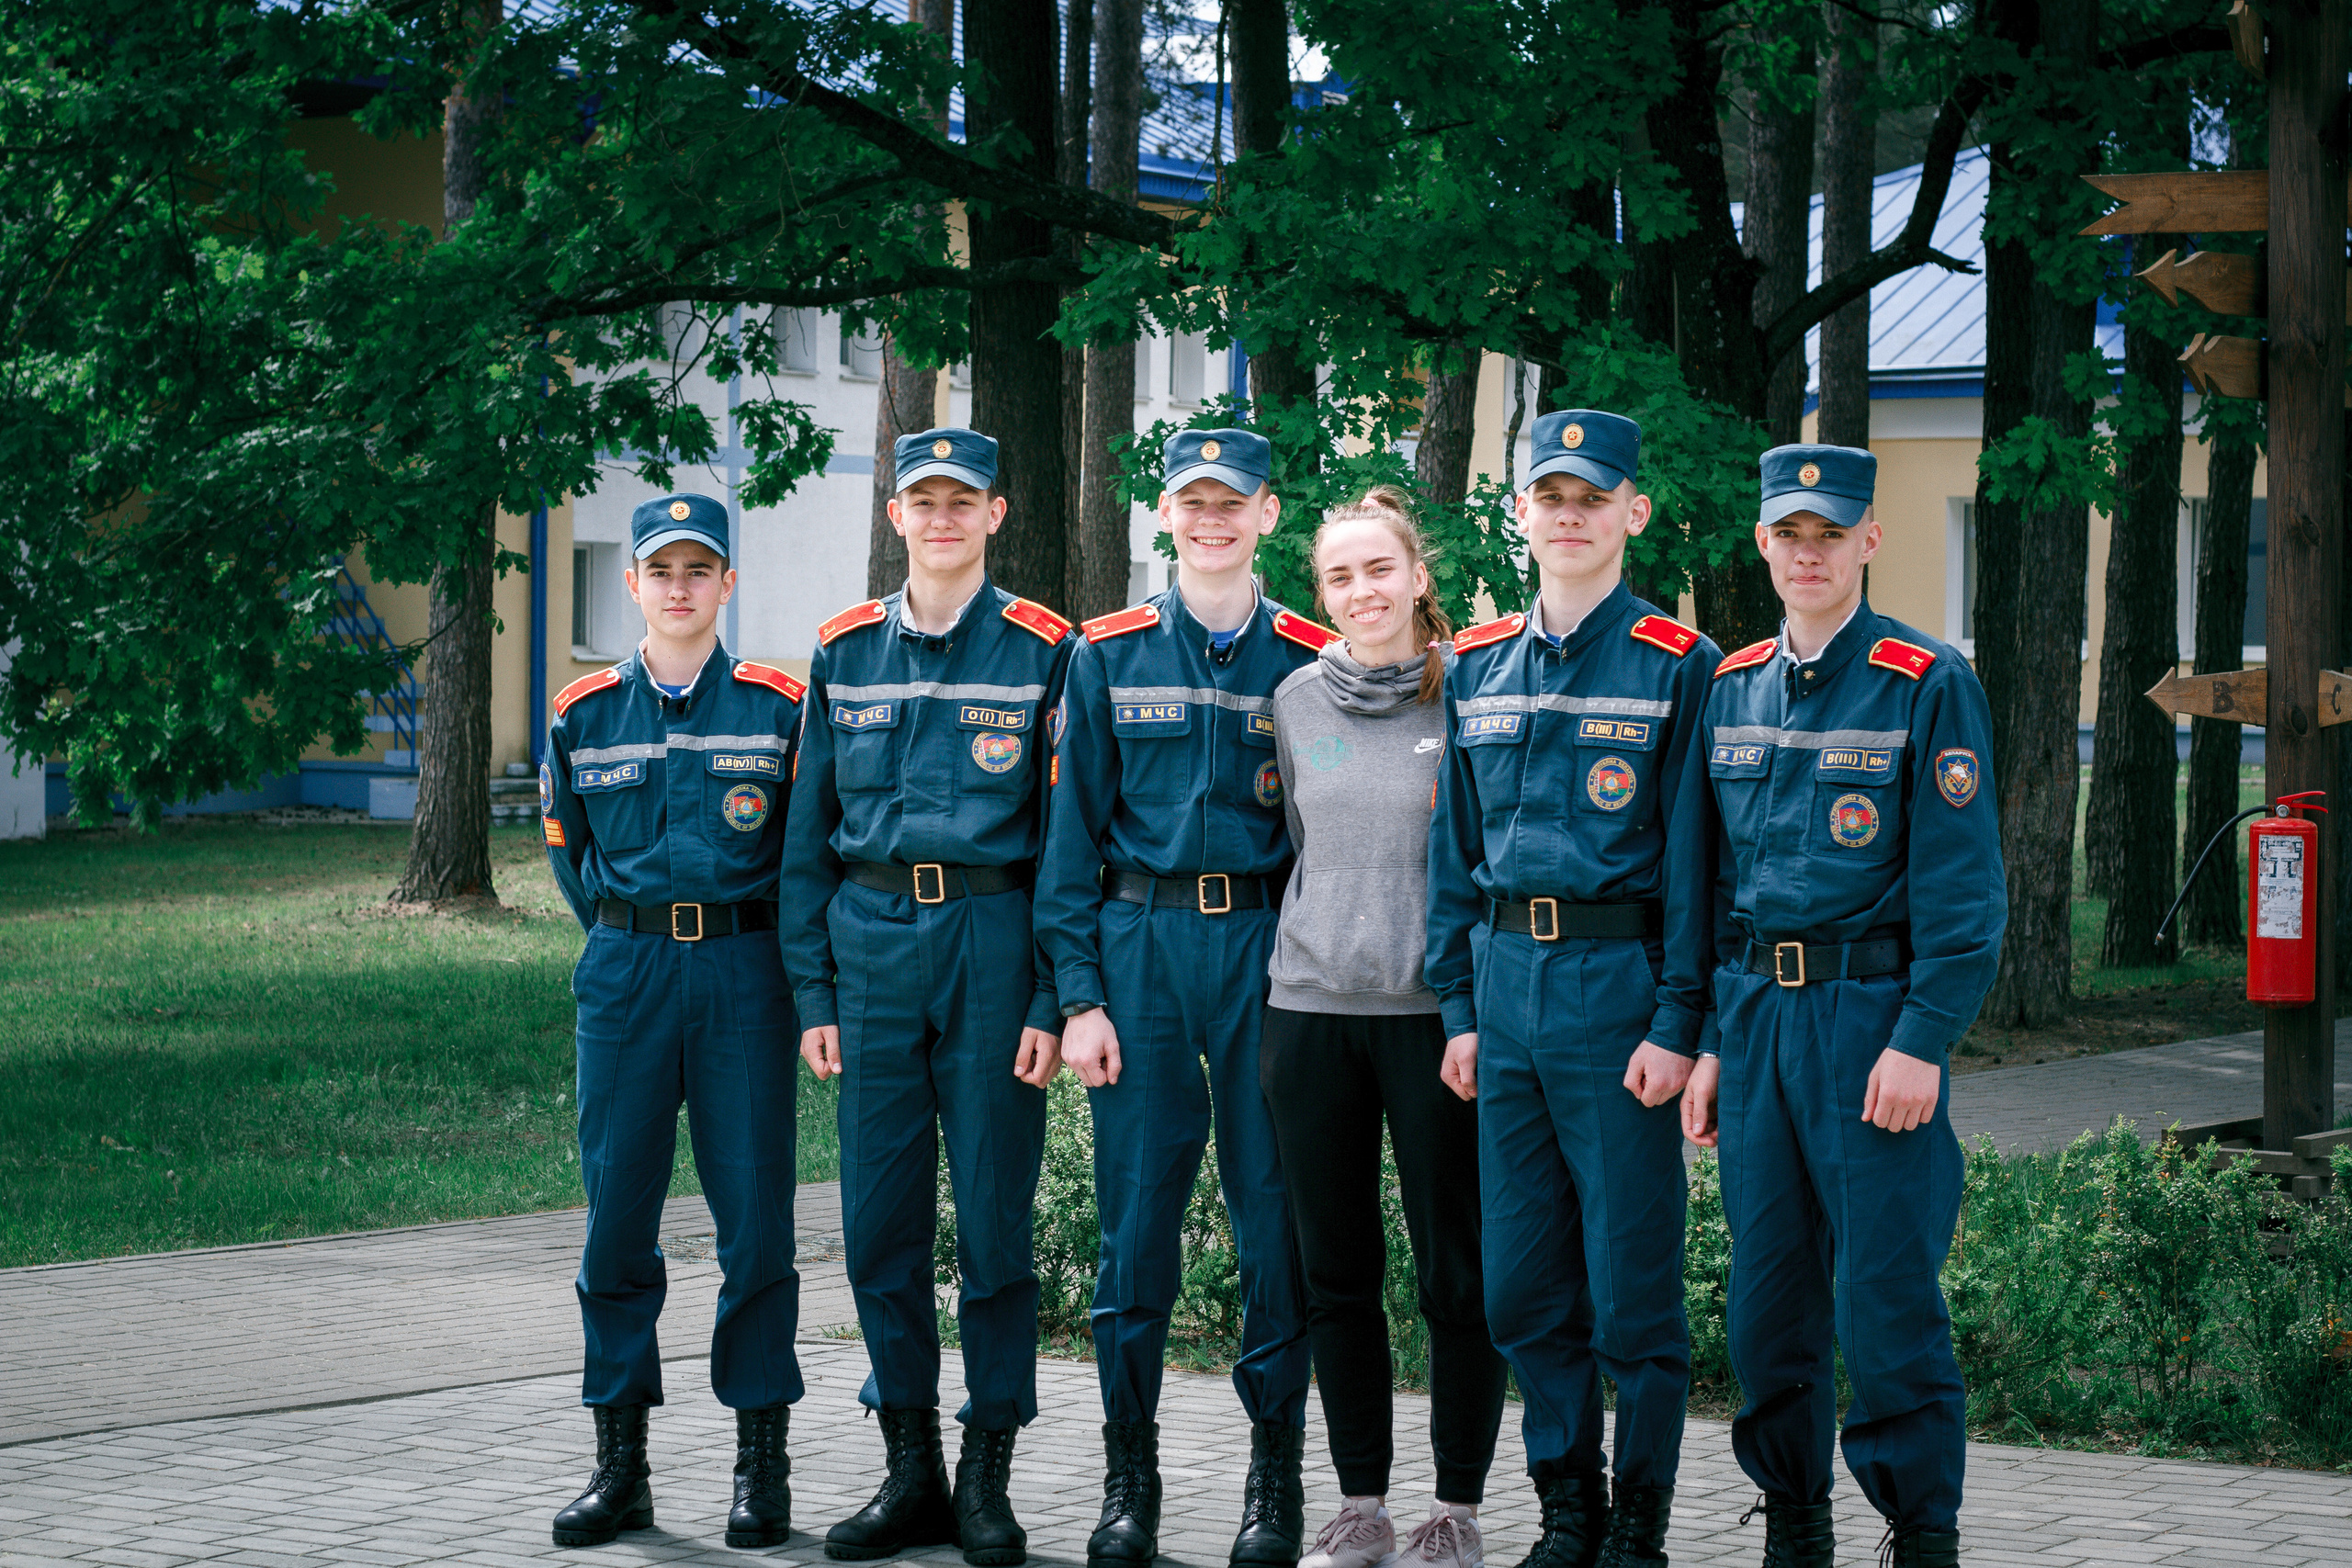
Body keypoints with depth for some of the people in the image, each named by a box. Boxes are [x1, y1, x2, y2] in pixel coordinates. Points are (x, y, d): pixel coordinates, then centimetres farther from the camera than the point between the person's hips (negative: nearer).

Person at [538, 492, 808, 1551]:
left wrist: (742, 946, 9)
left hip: (746, 975, -2)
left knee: (756, 1217, -1)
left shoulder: (778, 708, 1)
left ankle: (761, 1466, 7)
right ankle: (620, 1467, 10)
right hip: (624, 976, 2)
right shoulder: (584, 715, 6)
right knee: (617, 1217, 2)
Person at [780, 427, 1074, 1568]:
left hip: (995, 939, -3)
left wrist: (1052, 999, -7)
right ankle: (911, 1474, 14)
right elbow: (808, 834, 12)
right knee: (880, 1221, 4)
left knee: (994, 1217, 1)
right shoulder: (846, 653, 9)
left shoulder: (1041, 651, 1)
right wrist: (813, 992, 5)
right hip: (871, 941, 3)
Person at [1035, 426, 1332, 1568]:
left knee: (1276, 1213, 2)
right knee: (1136, 1215, 2)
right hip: (1138, 947, 0)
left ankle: (1276, 1476, 12)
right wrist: (1080, 993, -3)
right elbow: (1074, 830, 4)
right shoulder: (1108, 655, 5)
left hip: (1269, 949, 0)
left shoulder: (1310, 659, 4)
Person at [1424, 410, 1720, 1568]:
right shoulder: (1479, 667, 11)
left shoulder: (1676, 666, -3)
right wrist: (1461, 1006, 8)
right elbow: (1455, 850, 14)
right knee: (1523, 1278, 9)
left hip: (1619, 983, -5)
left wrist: (1677, 1023, -12)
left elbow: (1690, 855, -6)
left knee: (1631, 1280, 0)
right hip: (1506, 981, 5)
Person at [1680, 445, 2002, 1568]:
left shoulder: (1929, 686, -5)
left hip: (1871, 1012, -5)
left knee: (1886, 1292, -4)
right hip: (1753, 1013, 5)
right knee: (1768, 1294, 8)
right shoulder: (1732, 690, 11)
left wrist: (1922, 1042, -16)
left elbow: (1962, 886, -8)